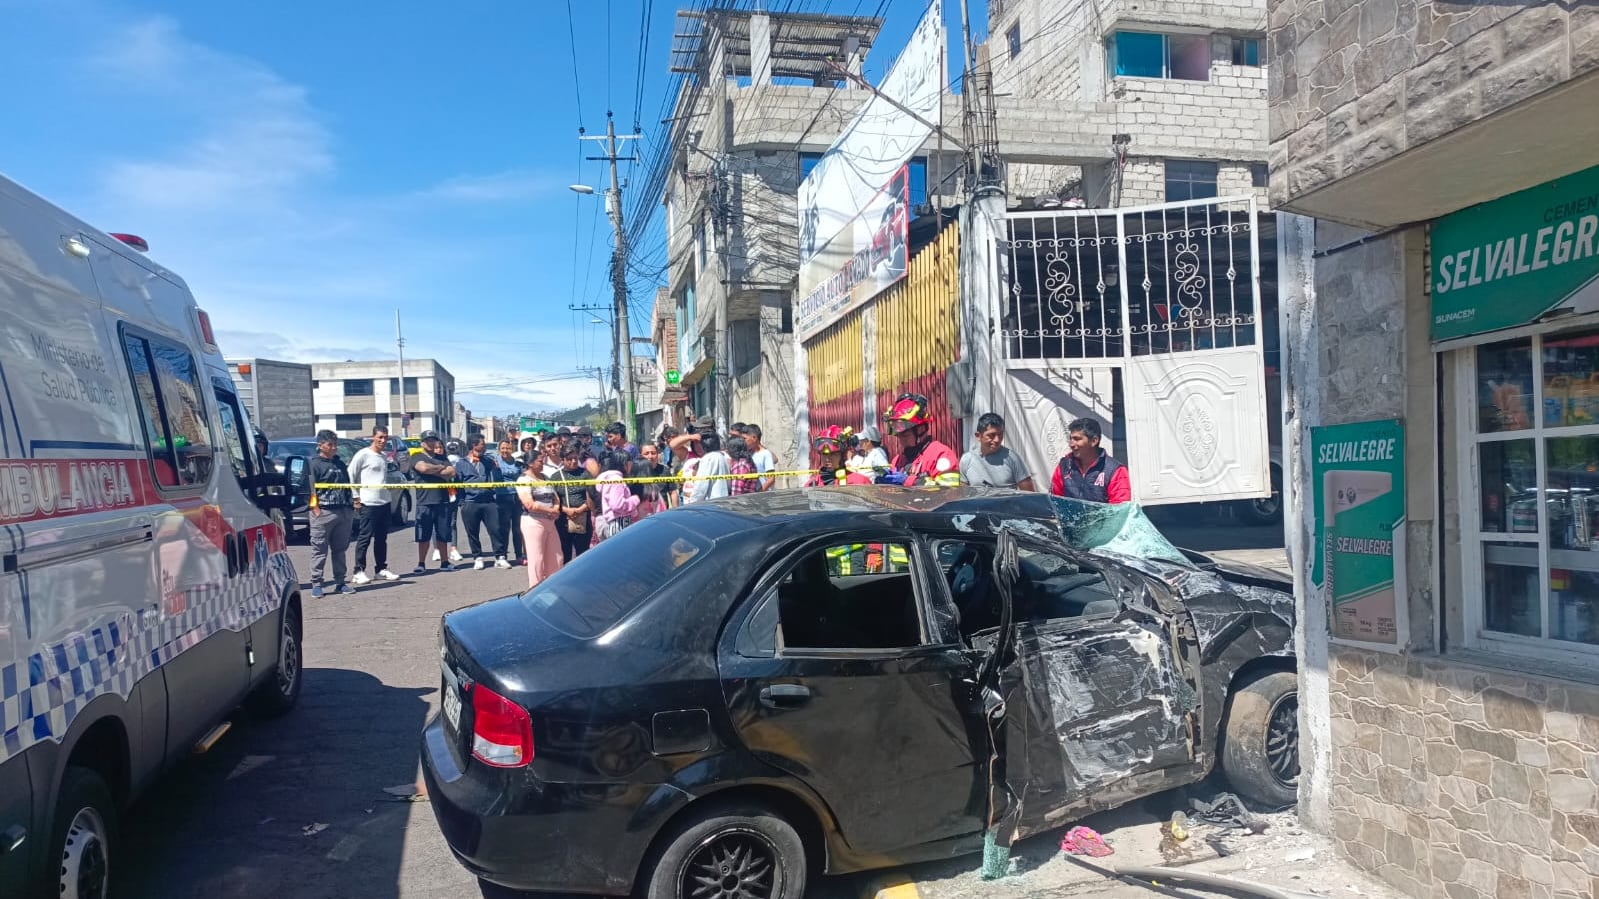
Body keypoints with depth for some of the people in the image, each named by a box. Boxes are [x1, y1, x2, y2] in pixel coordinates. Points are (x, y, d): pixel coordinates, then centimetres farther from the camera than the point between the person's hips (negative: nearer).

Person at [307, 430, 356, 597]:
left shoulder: (340, 464, 18)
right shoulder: (314, 464, -2)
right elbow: (311, 489, -8)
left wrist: (351, 505, 17)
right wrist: (316, 509, -15)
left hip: (343, 512, 6)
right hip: (324, 512, -6)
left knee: (340, 549, 10)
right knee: (319, 550, -2)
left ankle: (339, 582, 16)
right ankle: (316, 584, 2)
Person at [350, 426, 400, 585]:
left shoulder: (384, 457, 16)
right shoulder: (363, 454, -7)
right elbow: (350, 475, -8)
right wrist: (356, 497, -10)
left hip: (384, 502, 7)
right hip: (368, 503, -7)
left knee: (382, 538, 12)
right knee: (364, 537, -5)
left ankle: (381, 569, 19)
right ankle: (359, 571, -1)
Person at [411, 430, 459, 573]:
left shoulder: (442, 458, 18)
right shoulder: (417, 458, 6)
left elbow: (452, 472, 2)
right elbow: (424, 468, -15)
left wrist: (433, 471, -6)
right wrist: (441, 468, -1)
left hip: (443, 501, 3)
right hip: (424, 502, -3)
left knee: (443, 535, 6)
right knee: (423, 536, -1)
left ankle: (444, 562, 15)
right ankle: (421, 564, 6)